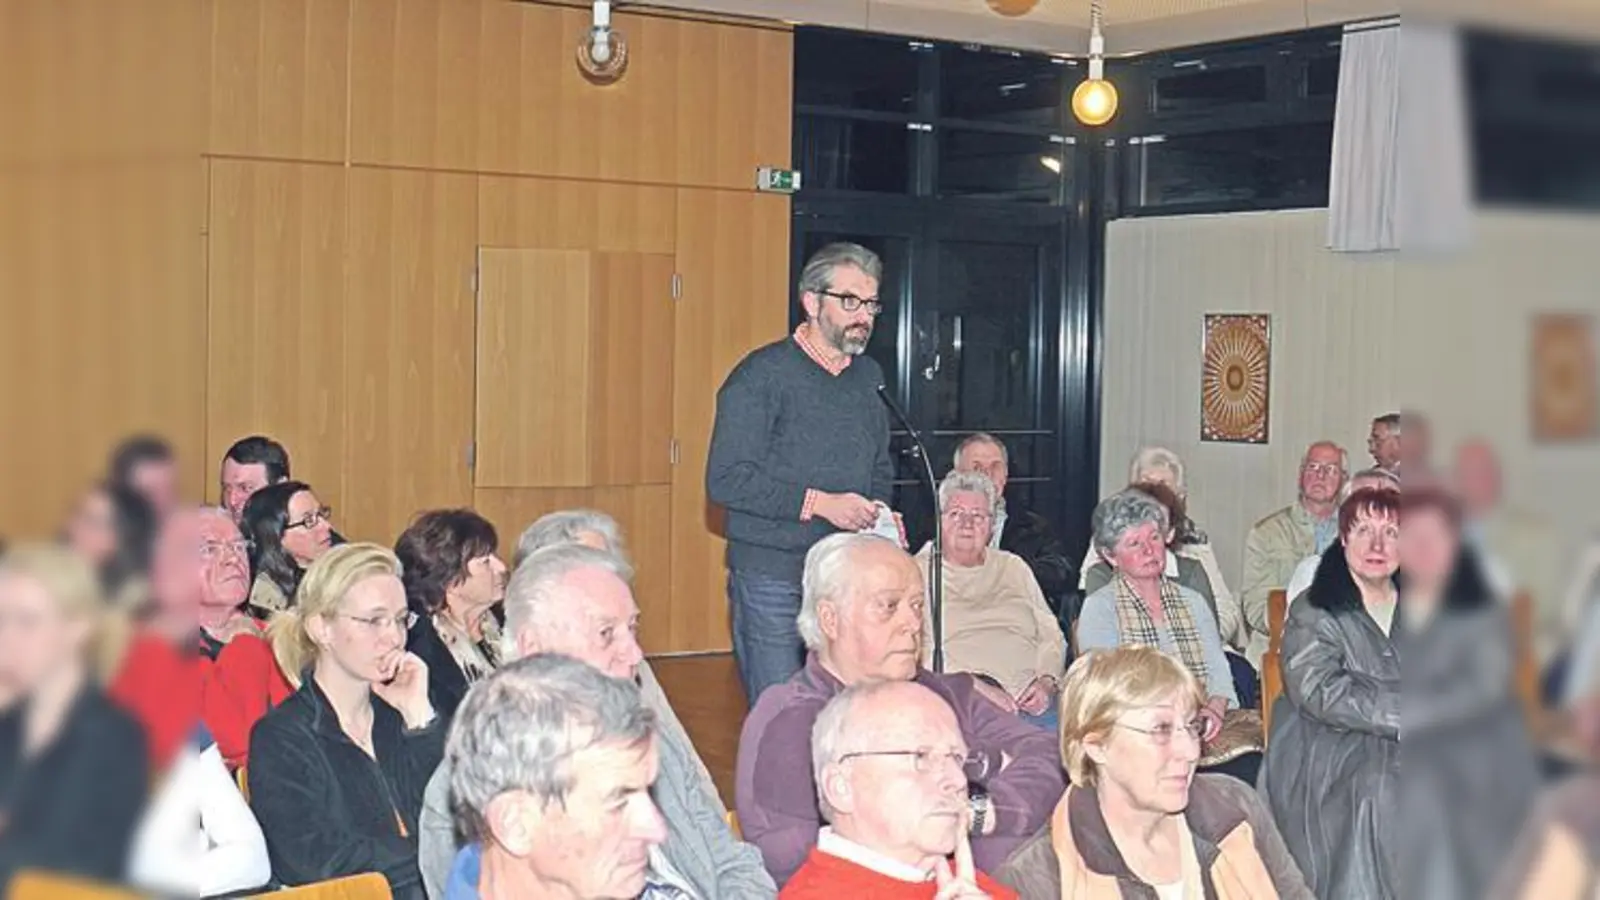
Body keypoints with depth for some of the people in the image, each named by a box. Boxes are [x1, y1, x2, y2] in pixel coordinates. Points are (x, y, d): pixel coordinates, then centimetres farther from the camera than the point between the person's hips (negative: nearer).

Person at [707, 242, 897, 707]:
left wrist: (879, 512, 4)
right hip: (772, 579, -6)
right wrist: (820, 503, -19)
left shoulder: (869, 377, 14)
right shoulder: (762, 376, -8)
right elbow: (726, 480, -15)